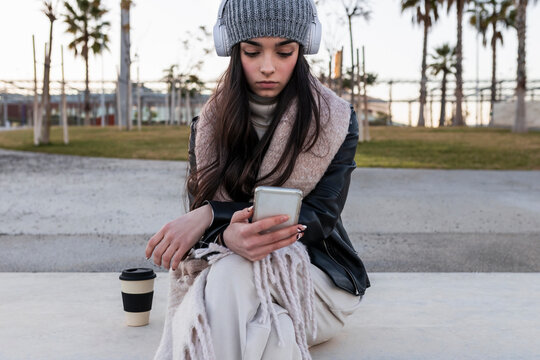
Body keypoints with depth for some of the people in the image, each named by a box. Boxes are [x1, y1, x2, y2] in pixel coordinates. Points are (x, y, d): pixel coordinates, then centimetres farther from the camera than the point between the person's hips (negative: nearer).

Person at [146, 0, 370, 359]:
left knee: (233, 275, -35)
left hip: (317, 275, -1)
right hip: (219, 271, 2)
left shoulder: (335, 120, -5)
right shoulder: (209, 124, 3)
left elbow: (320, 217, -13)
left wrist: (212, 214, -23)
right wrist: (228, 237, -32)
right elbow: (199, 205, -3)